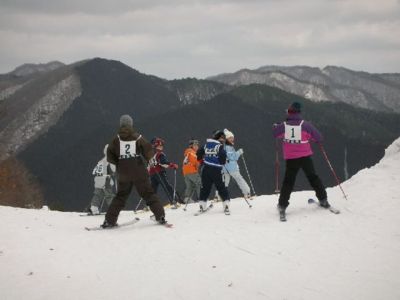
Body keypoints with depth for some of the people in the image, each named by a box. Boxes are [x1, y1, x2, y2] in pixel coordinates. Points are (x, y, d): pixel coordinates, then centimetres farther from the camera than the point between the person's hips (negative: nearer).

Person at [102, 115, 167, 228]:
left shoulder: (116, 139, 0)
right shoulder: (138, 137, -4)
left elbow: (110, 156, -3)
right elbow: (149, 152, -9)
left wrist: (118, 162, 13)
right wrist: (146, 159, 11)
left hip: (123, 175, 2)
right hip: (140, 174, -2)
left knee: (120, 196, 13)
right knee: (149, 194, 6)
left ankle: (110, 220, 8)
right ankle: (160, 215, -2)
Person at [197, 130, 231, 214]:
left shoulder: (206, 144, 10)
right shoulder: (219, 146, -7)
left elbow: (199, 153, 14)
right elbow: (222, 155, -19)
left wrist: (201, 160, 32)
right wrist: (223, 162, 2)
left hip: (206, 169, 5)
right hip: (216, 170, -5)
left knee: (205, 188, 13)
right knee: (222, 188, 2)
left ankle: (202, 206, 15)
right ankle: (226, 205, -4)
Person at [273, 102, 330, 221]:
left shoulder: (283, 126, -8)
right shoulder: (305, 125, -11)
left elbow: (275, 133, 13)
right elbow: (319, 138, -7)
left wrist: (276, 126, 34)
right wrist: (309, 136, 12)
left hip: (290, 158, 1)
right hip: (305, 157, -1)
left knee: (288, 182, 7)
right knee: (313, 178, 15)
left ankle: (282, 206, 1)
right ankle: (323, 199, 20)